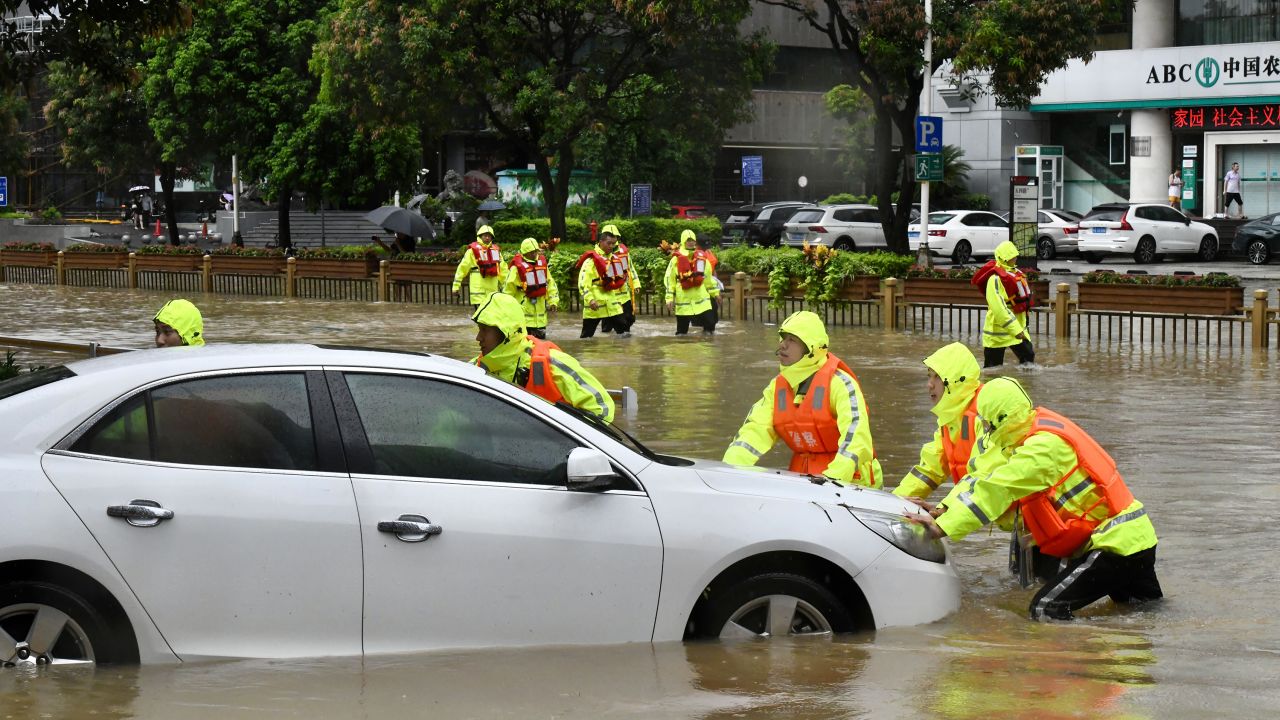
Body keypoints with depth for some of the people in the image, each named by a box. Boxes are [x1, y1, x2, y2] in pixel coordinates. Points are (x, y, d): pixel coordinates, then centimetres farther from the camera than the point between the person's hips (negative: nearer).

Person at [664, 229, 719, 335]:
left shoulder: (701, 257, 8)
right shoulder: (676, 259, -2)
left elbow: (709, 277, 18)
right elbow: (669, 279, -2)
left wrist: (715, 292, 18)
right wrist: (669, 298, -7)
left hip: (701, 298, 2)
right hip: (683, 299, -2)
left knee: (709, 322, -7)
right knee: (682, 329, 3)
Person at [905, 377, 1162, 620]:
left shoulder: (1044, 447, -22)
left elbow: (996, 490, -26)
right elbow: (983, 478, 8)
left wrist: (942, 527, -27)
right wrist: (942, 511, -2)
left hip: (1116, 543, -10)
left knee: (1045, 609, -16)